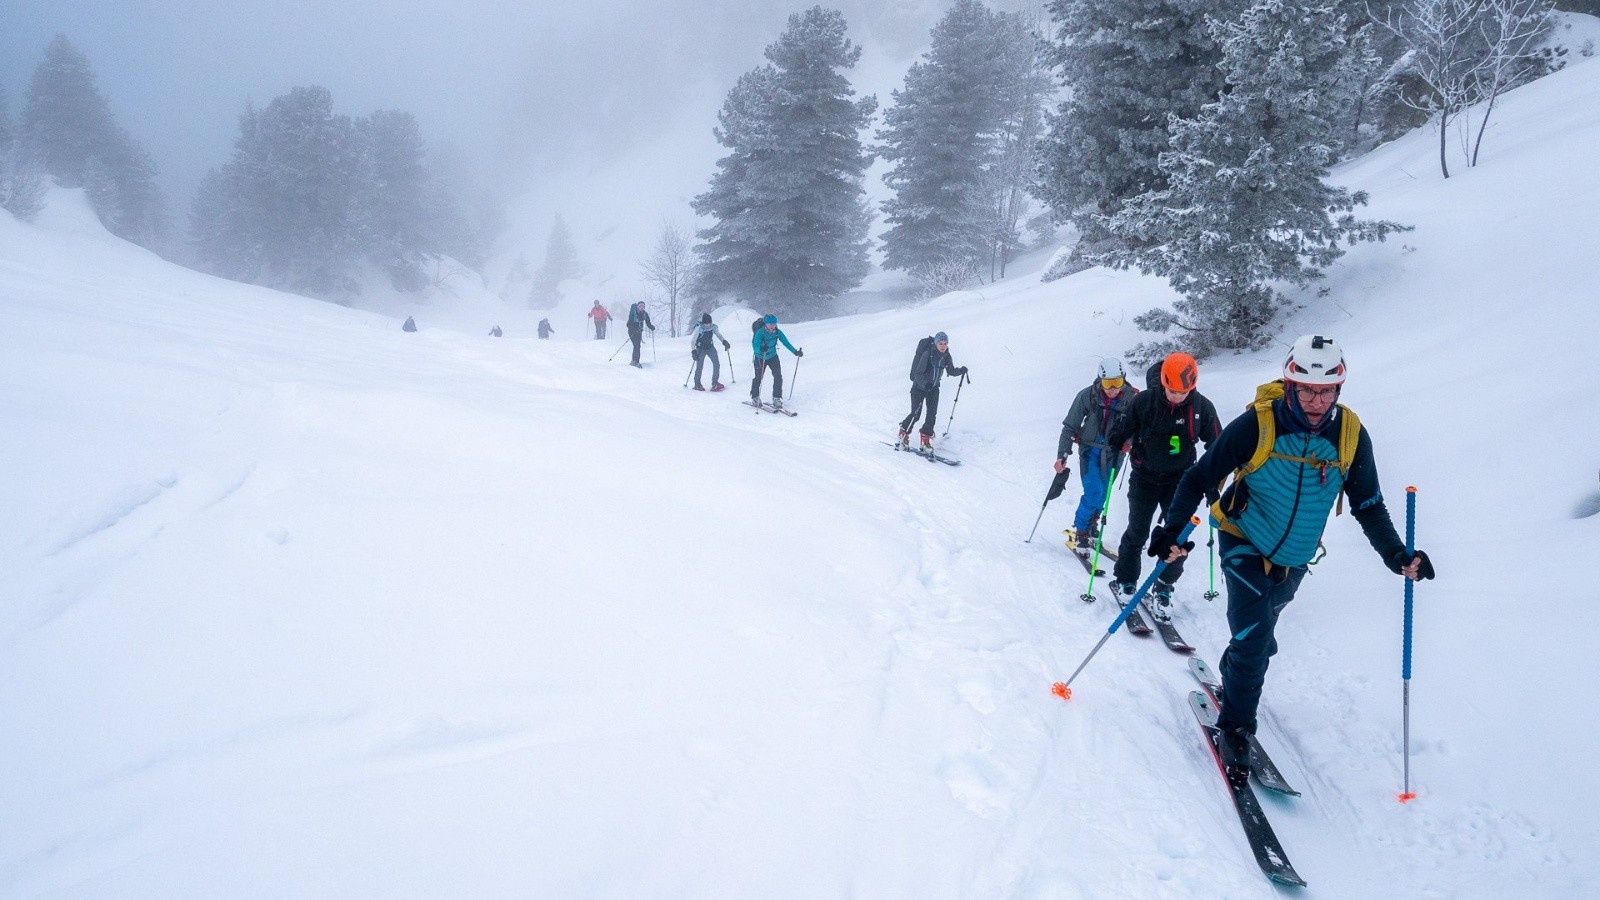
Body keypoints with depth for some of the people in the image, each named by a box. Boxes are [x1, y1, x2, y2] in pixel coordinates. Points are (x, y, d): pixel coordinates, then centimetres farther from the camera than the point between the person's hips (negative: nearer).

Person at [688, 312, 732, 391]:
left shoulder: (713, 327, -13)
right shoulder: (699, 329, -24)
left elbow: (718, 334, 7)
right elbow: (693, 341, -17)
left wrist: (724, 341, -7)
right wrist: (693, 351, -26)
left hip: (710, 347, 4)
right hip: (700, 349, -4)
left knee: (717, 364, -8)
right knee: (699, 367, -1)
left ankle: (715, 382, 0)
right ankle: (697, 384, 16)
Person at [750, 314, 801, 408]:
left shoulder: (778, 333, -15)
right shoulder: (760, 333, -27)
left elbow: (786, 343, -14)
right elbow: (755, 347, -36)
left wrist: (795, 352, -27)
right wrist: (761, 349, -59)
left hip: (773, 357, 3)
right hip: (760, 358, -3)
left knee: (778, 376, -12)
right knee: (758, 378, 4)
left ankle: (777, 398, -3)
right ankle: (755, 397, 28)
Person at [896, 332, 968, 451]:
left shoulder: (946, 356, -4)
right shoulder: (927, 354, -22)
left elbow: (951, 371, 10)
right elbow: (918, 373, -26)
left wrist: (960, 371, -6)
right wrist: (925, 383, -40)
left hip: (934, 388, 5)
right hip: (919, 386, -5)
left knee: (932, 414, -2)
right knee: (916, 413, -7)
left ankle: (926, 440, 11)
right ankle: (903, 434, 16)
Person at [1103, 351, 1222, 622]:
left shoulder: (1202, 407, -8)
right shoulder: (1144, 402, -14)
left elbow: (1216, 445, 4)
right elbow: (1120, 431, -1)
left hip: (1180, 480, 1)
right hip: (1145, 478, -1)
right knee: (1137, 533, 4)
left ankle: (1163, 590, 10)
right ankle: (1124, 580, 22)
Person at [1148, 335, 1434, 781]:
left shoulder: (1351, 434, -12)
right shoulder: (1256, 424, -23)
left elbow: (1368, 505, 0)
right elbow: (1199, 477, -15)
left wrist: (1395, 553, -12)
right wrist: (1173, 530, -25)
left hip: (1294, 560, 4)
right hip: (1245, 546, -4)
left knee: (1259, 637, 18)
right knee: (1254, 637, -15)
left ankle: (1233, 682, 47)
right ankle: (1235, 729, 4)